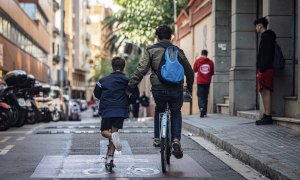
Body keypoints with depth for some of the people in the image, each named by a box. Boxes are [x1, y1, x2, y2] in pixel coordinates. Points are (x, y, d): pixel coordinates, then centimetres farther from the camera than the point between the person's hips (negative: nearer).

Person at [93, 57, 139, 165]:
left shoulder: (104, 80, 8)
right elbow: (136, 94, -1)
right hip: (121, 110, 0)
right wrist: (127, 102, 15)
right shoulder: (127, 80, 4)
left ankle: (112, 136, -22)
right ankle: (110, 157, -4)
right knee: (114, 131, 7)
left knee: (104, 132, 13)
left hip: (106, 110, 0)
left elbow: (96, 93, 10)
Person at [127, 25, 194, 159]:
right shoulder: (178, 51, 11)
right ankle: (176, 140, 2)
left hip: (158, 89, -1)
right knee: (176, 113, 23)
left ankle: (157, 139, 24)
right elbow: (189, 71, 17)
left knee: (159, 110, 29)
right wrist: (189, 87, 32)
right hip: (176, 89, 1)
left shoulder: (151, 50, 2)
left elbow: (141, 70, -8)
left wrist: (130, 87, -3)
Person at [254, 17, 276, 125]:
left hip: (265, 69, -10)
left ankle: (268, 117, -10)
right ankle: (266, 116, 14)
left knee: (266, 91, -10)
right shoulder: (266, 36, 22)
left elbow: (266, 54, -19)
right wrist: (260, 69, 17)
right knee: (263, 92, 11)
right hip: (264, 69, 10)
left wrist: (261, 69, -22)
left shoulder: (267, 36, -9)